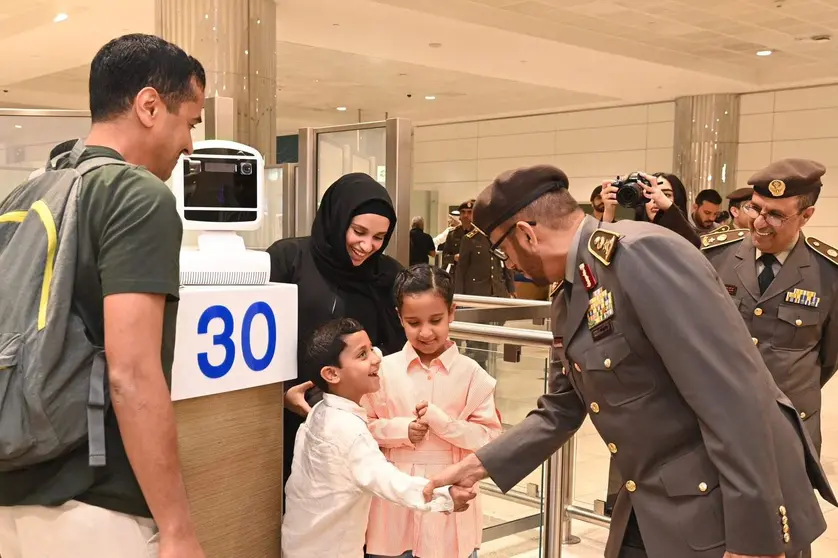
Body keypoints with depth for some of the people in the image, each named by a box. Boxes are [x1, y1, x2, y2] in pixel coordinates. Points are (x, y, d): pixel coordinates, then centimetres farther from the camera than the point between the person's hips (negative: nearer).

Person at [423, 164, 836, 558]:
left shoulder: (642, 254, -21)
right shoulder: (569, 302, 8)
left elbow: (733, 397, -25)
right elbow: (559, 413, 18)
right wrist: (476, 466, 13)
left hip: (727, 513, -8)